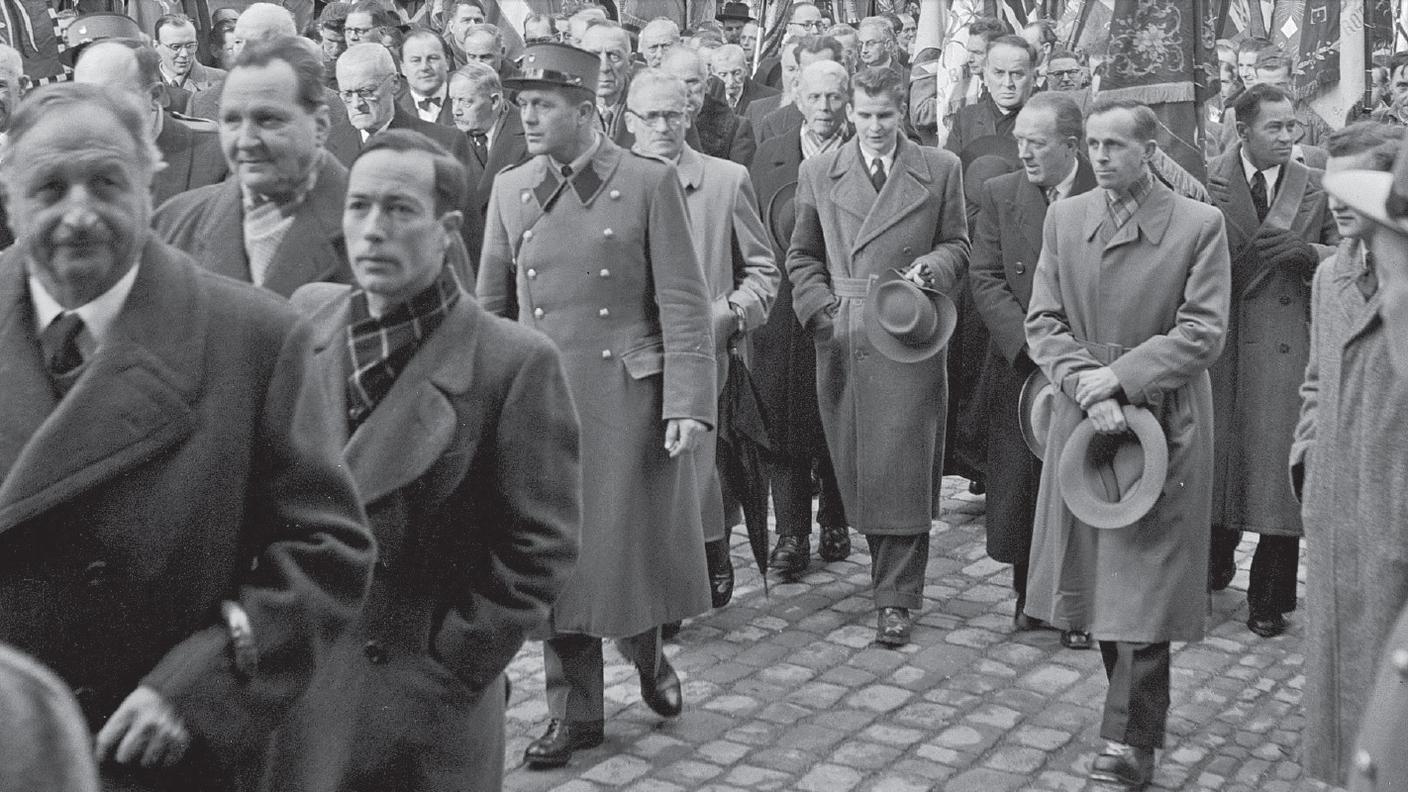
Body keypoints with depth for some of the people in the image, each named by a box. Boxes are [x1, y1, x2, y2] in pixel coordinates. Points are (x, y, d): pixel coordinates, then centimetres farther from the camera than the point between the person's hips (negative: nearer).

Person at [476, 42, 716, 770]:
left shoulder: (649, 183, -5)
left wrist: (689, 404, -15)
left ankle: (648, 655, 36)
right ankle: (574, 710, 21)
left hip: (629, 396, -3)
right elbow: (491, 306, 11)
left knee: (635, 541, 7)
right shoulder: (509, 190, 7)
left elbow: (683, 304, -8)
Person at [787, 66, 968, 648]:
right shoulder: (818, 173, 10)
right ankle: (889, 570, 23)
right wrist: (821, 306, -1)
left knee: (903, 466, -4)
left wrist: (933, 266, -9)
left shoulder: (940, 170, 7)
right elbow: (802, 256, 15)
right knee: (856, 464, 5)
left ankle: (897, 598, 3)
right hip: (842, 338, 2)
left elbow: (957, 245, 13)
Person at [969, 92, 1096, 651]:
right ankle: (1030, 593, 24)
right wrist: (1032, 343, -13)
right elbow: (985, 279, -1)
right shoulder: (1000, 195, 4)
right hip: (1020, 367, 2)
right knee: (1019, 487, 5)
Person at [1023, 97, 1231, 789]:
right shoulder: (1063, 218, 5)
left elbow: (1202, 333, -10)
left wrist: (1118, 377, -17)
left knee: (1146, 580, -3)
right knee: (1094, 573, 9)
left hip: (1164, 420, -3)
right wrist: (1087, 386, -14)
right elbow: (1043, 322, 1)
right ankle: (1132, 702, 26)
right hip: (1082, 418, 4)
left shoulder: (1200, 224, -5)